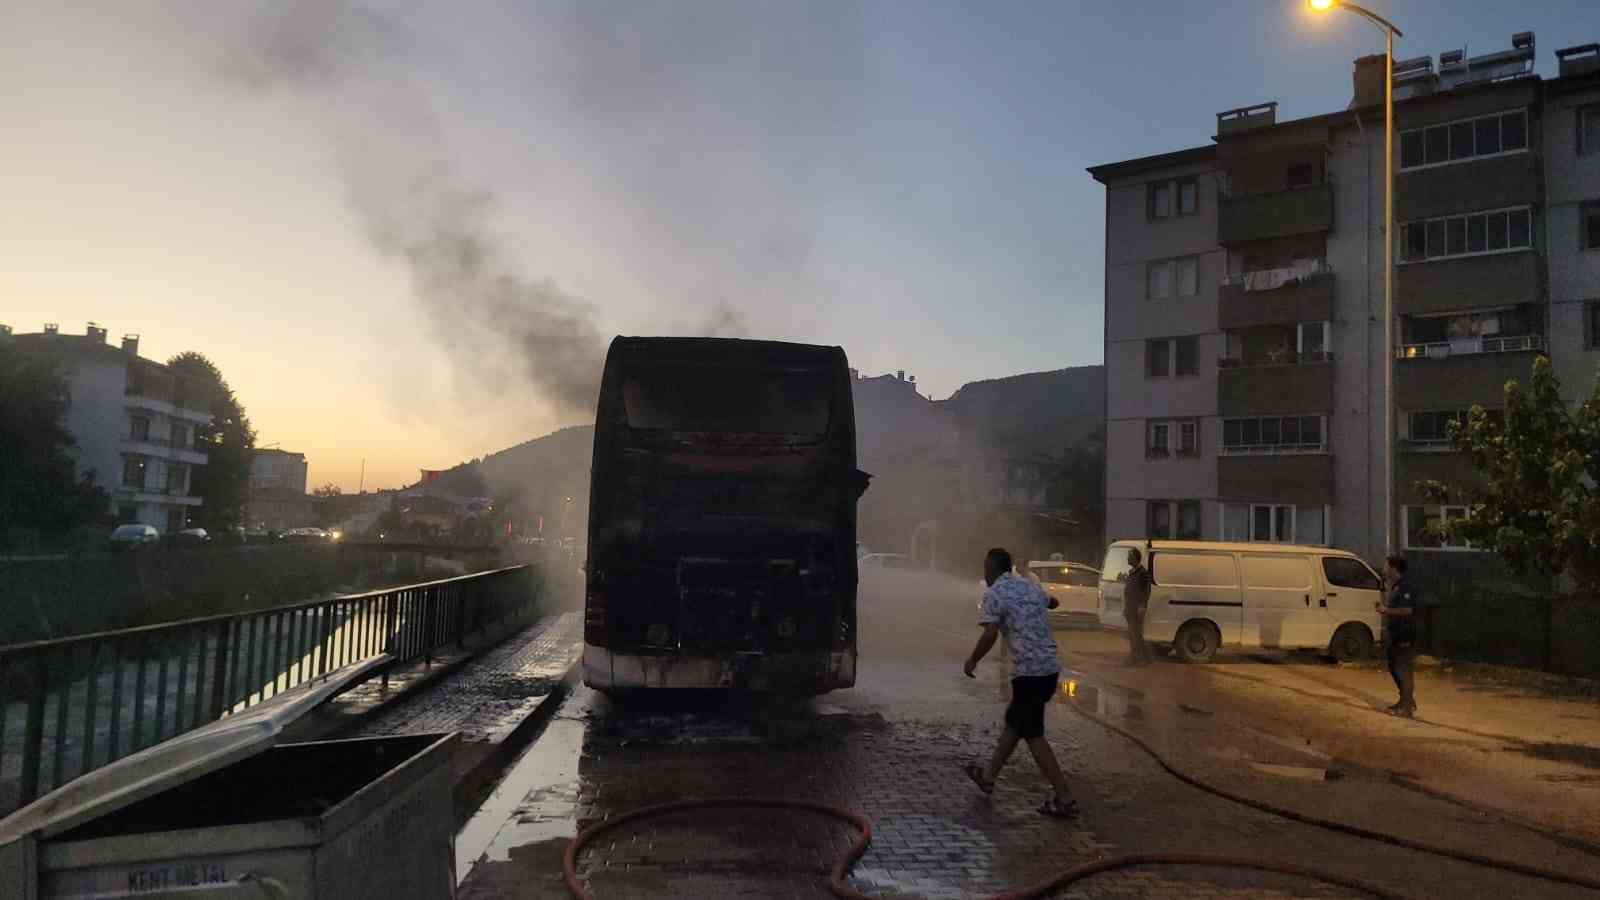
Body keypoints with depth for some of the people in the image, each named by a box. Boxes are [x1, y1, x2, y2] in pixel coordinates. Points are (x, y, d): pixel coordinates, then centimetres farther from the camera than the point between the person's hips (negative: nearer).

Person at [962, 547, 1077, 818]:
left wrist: (972, 660, -3)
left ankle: (1064, 799, 0)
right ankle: (988, 776, 32)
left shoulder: (994, 594, -8)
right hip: (1051, 666, 8)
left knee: (1033, 734, 1)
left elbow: (990, 635, -18)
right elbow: (1052, 601, 37)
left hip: (1029, 670, -8)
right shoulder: (1030, 586, 15)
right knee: (1014, 721, 20)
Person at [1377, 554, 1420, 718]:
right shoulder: (1395, 587, 14)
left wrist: (1386, 610, -20)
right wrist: (1383, 607, 12)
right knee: (1394, 668, 18)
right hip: (1394, 635, 10)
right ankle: (1405, 700, 30)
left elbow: (1407, 610, -26)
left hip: (1404, 637, -10)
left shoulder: (1406, 587, -17)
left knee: (1404, 671, -6)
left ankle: (1407, 707, -2)